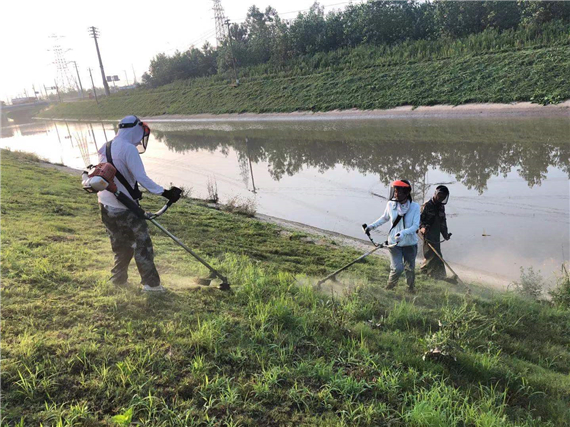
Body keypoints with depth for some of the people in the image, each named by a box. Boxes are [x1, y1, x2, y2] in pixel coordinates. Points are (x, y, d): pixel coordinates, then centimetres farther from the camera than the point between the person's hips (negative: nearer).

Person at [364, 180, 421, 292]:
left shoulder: (415, 207, -11)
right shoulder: (390, 204, -7)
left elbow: (416, 226, -16)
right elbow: (385, 218, 13)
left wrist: (403, 233, -32)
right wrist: (372, 226, 10)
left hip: (410, 243, 0)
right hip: (394, 242, 0)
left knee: (410, 269, 13)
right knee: (397, 268, -10)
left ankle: (411, 290, 37)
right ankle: (389, 289, 16)